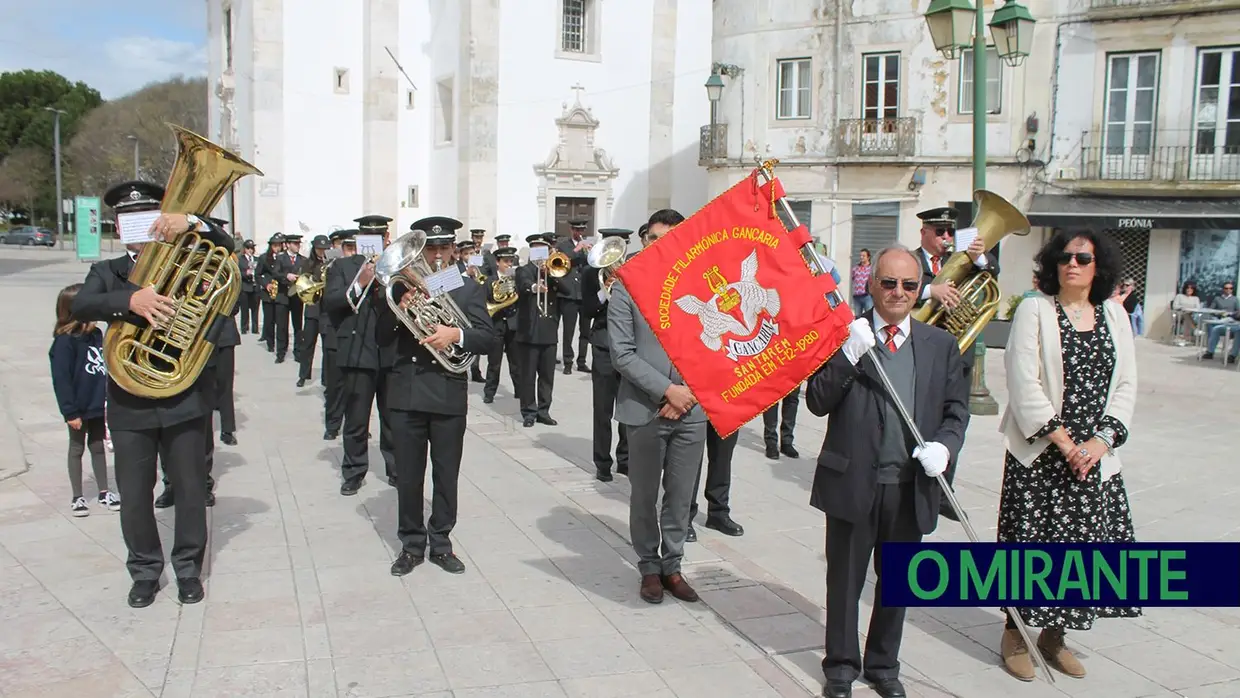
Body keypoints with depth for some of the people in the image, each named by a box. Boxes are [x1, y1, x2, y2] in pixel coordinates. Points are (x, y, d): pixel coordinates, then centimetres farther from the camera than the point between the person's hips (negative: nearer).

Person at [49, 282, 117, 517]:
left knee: (98, 447, 16)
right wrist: (70, 412, -20)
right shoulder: (65, 342, -18)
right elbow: (61, 379, -19)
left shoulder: (96, 334, 3)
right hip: (80, 408, -6)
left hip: (98, 405, 6)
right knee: (77, 449, 9)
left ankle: (103, 493, 26)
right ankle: (77, 498, 20)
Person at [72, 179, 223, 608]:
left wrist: (191, 222, -27)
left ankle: (188, 567, 25)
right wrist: (131, 300, -33)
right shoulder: (106, 272, 7)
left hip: (183, 399, -1)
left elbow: (226, 249, -10)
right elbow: (81, 306, -14)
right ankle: (145, 569, 27)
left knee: (190, 489, 8)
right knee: (134, 496, 8)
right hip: (129, 404, 1)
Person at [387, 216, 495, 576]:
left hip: (449, 393, 0)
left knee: (446, 475, 8)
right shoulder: (403, 283, 6)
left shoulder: (469, 287, 5)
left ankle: (441, 543, 21)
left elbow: (487, 338, -2)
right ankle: (411, 543, 19)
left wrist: (456, 334, -20)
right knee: (408, 475, 6)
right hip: (406, 391, 1)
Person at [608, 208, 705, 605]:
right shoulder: (626, 287, -2)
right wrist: (667, 390, -14)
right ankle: (649, 567, 25)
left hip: (691, 409, 2)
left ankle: (672, 565, 25)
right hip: (645, 408, -2)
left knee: (681, 496, 9)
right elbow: (621, 353, -7)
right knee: (644, 496, 8)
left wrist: (688, 393, -8)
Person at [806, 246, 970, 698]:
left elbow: (957, 410, 7)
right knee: (845, 581, 10)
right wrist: (848, 356, -22)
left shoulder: (941, 345, 6)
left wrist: (944, 445, -12)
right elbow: (817, 402, -9)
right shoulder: (844, 335, -3)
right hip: (853, 482, -3)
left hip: (913, 487, 3)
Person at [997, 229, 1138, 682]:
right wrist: (1062, 441, -14)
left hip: (1094, 454, 4)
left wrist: (1101, 440, -7)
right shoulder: (1034, 310, -4)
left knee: (1082, 543, 7)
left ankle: (1054, 636, 23)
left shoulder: (1114, 315, 9)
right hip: (1039, 454, -4)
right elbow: (1024, 384, -11)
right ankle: (1015, 634, 15)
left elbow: (1125, 385, 6)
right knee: (1029, 544, -1)